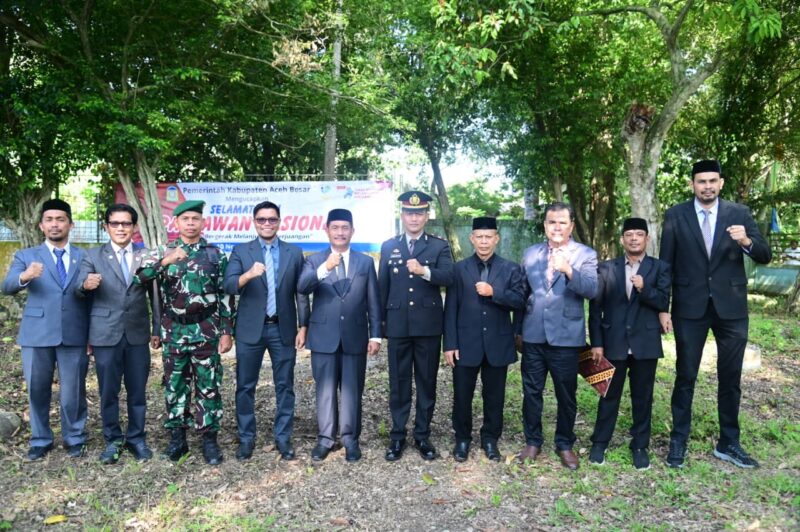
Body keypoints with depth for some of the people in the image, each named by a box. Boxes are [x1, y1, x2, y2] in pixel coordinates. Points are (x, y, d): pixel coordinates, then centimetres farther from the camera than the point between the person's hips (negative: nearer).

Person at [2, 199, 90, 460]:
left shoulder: (85, 257, 7)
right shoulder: (26, 256, 6)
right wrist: (25, 276, -32)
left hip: (74, 335, 0)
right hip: (37, 334, 1)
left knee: (73, 392, 7)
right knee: (37, 391, 12)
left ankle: (74, 438, 26)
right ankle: (40, 440, 30)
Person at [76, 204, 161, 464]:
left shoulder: (146, 256, 5)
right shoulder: (93, 255, 3)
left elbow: (154, 295, 7)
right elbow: (79, 289, -9)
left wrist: (157, 329, 5)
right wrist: (86, 284, -33)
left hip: (138, 334, 1)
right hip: (105, 334, -1)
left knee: (138, 391, 9)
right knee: (108, 392, 8)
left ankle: (137, 438, 24)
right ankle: (113, 440, 24)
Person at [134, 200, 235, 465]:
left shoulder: (216, 254, 1)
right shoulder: (163, 252, 4)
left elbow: (226, 295, 1)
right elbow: (138, 276, -12)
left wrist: (226, 331, -4)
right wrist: (166, 261, -26)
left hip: (206, 330, -1)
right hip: (174, 331, 1)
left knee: (208, 386, 4)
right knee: (175, 385, 10)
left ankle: (209, 439, 15)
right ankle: (177, 437, 23)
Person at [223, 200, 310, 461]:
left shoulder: (295, 252, 4)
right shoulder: (241, 251, 1)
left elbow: (301, 293, 5)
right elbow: (229, 286, -12)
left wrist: (303, 327, -1)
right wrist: (248, 274, -32)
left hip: (283, 329, 1)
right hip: (250, 329, 0)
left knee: (284, 386, 7)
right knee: (245, 386, 8)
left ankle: (283, 437, 20)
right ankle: (246, 438, 22)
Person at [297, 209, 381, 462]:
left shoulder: (366, 262, 6)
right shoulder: (314, 260, 4)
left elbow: (373, 301, 5)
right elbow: (302, 287, -15)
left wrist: (375, 335, 0)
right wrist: (325, 268, -30)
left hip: (355, 336, 0)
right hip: (324, 336, 0)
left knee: (352, 389, 7)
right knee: (325, 389, 7)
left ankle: (350, 438, 19)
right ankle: (325, 437, 21)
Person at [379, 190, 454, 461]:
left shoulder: (439, 246, 2)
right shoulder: (388, 246, 8)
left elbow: (448, 277, -15)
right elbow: (382, 286, 10)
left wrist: (424, 271, -33)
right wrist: (380, 323, 9)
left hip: (428, 325, -1)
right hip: (398, 324, 1)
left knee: (427, 382, 8)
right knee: (398, 382, 8)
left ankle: (423, 435, 21)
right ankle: (397, 436, 20)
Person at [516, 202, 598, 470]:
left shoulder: (585, 254, -3)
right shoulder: (530, 253, 8)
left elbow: (592, 290, -18)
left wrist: (568, 270, -34)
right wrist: (518, 329, 12)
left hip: (566, 337, -3)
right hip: (533, 336, 3)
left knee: (566, 395, 9)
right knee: (531, 392, 10)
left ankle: (565, 445, 27)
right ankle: (533, 441, 27)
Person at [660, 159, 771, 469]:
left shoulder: (739, 214, 2)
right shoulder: (676, 216, -1)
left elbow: (765, 256, -1)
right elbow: (666, 263, 0)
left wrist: (746, 241, -24)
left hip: (731, 307, 2)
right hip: (690, 307, -1)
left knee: (730, 378, 10)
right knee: (685, 377, 5)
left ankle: (728, 444, 25)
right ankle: (678, 441, 18)